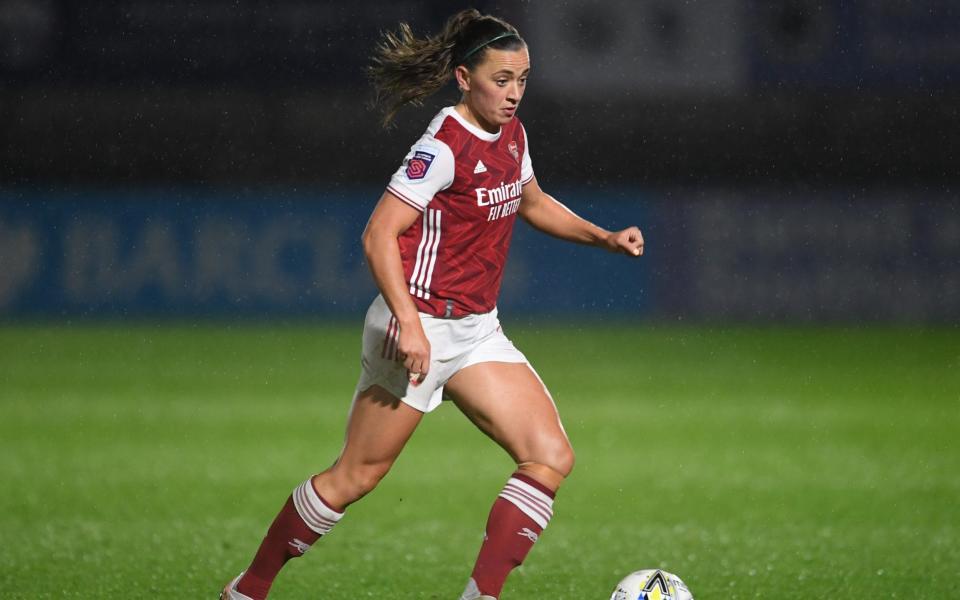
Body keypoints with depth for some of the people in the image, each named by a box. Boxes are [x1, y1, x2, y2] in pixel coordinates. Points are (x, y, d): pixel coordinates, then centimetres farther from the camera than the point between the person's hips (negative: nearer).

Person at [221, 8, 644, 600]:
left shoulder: (511, 135, 7)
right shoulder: (444, 147, -18)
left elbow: (532, 201, 28)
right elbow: (379, 235, -23)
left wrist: (604, 237, 16)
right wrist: (409, 322, -32)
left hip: (477, 330, 8)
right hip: (421, 327, -8)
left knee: (551, 457, -7)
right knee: (355, 477, 0)